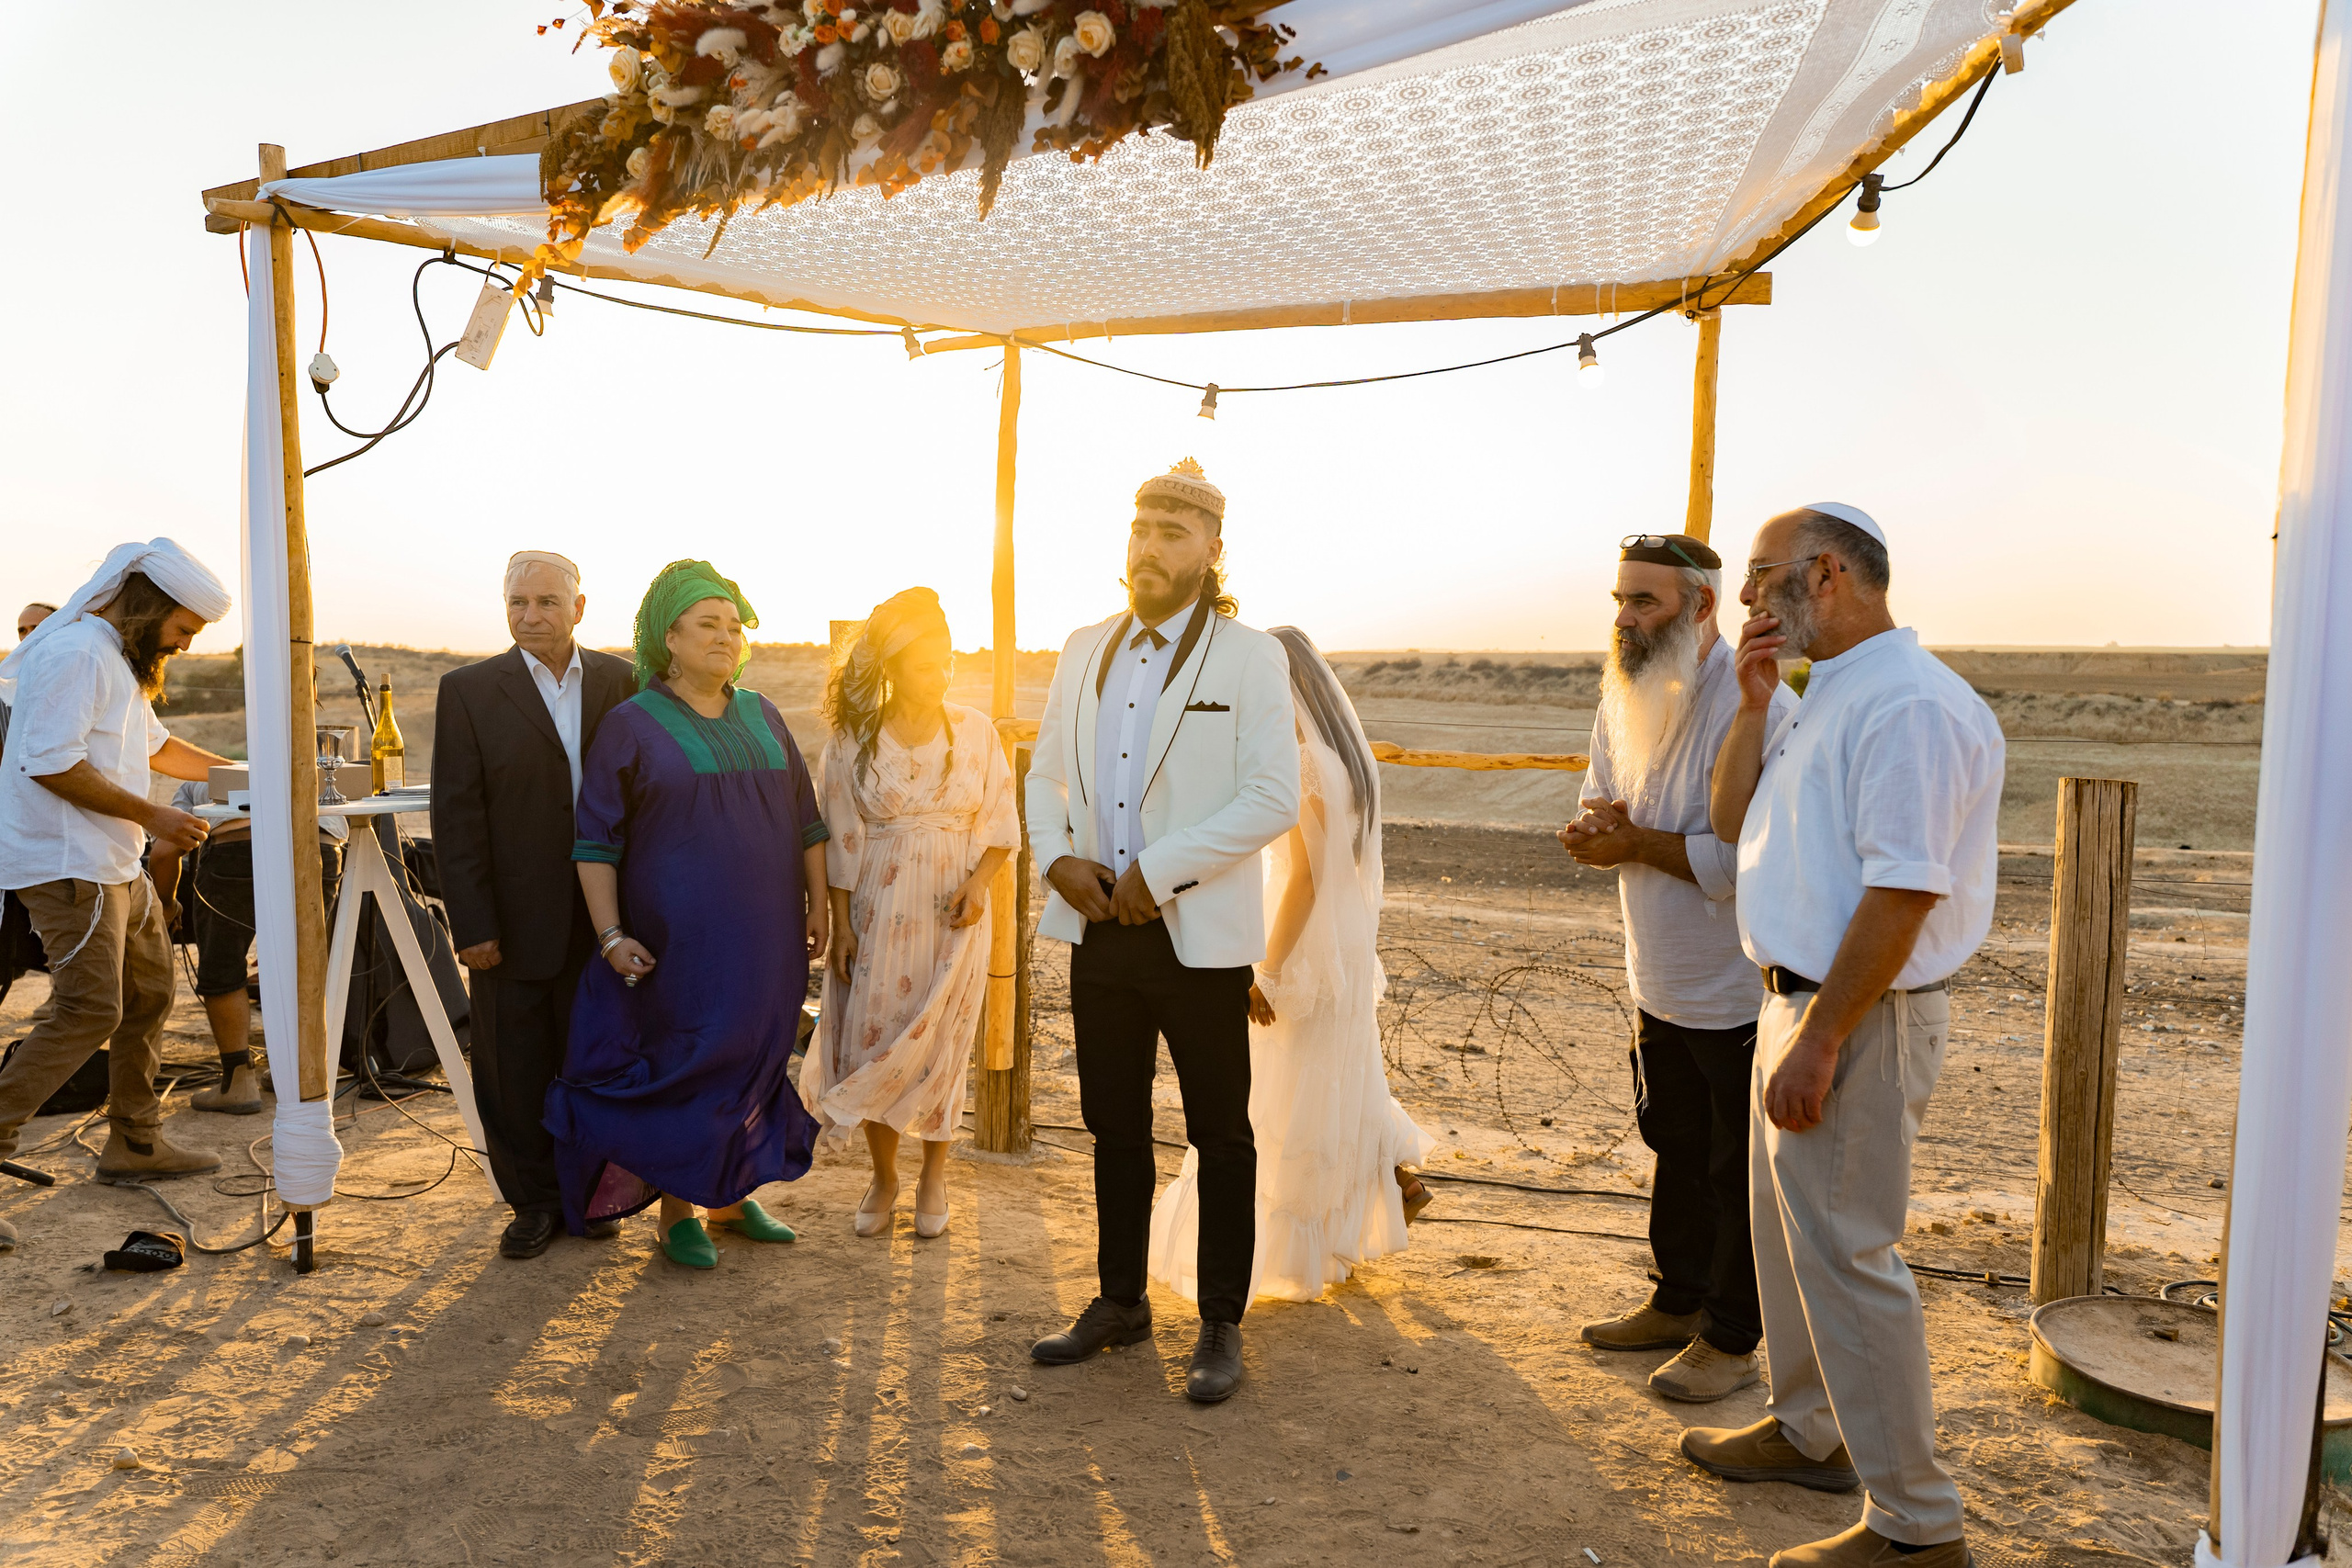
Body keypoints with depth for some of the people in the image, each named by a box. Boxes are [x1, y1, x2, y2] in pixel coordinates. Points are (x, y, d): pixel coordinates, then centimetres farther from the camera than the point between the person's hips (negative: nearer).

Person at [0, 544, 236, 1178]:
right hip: (68, 866, -11)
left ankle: (135, 1144, 24)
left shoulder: (123, 661, 19)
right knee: (89, 1012, -14)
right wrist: (152, 815, -21)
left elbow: (156, 746, 32)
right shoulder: (77, 652, -15)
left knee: (149, 997, 14)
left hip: (116, 866, 11)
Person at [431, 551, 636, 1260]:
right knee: (516, 1069, 9)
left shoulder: (619, 681, 3)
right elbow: (456, 816, -5)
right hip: (516, 922, -1)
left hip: (602, 920, 2)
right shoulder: (469, 690, -2)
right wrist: (472, 926, -9)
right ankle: (534, 1201, 25)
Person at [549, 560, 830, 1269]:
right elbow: (595, 841, -6)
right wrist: (610, 935, -14)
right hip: (677, 936, -4)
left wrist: (817, 906, 7)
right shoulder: (632, 726, -5)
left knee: (750, 1063, 12)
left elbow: (804, 819, 12)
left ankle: (734, 1195, 28)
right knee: (683, 1065, 3)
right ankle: (677, 1211, 18)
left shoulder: (762, 717, 8)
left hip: (762, 934, 5)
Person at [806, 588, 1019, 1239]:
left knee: (940, 1046, 5)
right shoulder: (853, 737, -4)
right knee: (874, 1042, 4)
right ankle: (884, 1176, 24)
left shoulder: (976, 730, -1)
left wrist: (978, 884, -11)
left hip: (954, 913, 0)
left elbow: (1001, 821, 4)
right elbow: (841, 837, -1)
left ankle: (934, 1177, 24)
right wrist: (841, 923, -3)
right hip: (878, 911, 0)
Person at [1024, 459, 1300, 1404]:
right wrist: (1058, 858, -5)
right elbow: (1047, 773, 15)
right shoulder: (1084, 652, 11)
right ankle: (1120, 1304, 32)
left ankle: (1221, 1327, 21)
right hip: (1099, 931, 5)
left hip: (1198, 935, -5)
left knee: (1220, 1138, 7)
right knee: (1114, 1129, 16)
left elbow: (1274, 800, -14)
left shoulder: (1250, 658, -6)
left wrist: (1156, 873, -18)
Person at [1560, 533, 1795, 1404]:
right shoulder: (1627, 697, 6)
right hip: (1661, 982, 8)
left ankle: (1732, 1339, 21)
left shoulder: (1756, 707, -22)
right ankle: (1680, 1302, 38)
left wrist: (1638, 842, -19)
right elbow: (1601, 807, 10)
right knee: (1675, 1146, 21)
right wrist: (1600, 828, -14)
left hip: (1744, 990, -8)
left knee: (1741, 1171, 6)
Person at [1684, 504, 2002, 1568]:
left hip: (1860, 1017, -10)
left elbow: (1903, 892, -25)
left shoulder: (1908, 703, -20)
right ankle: (1808, 1430, 41)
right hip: (1797, 1000, 10)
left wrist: (1818, 1042, -25)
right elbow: (1732, 822, 14)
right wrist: (1754, 702, 2)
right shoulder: (1821, 698, 12)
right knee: (1787, 1230, 22)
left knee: (1843, 1255, -2)